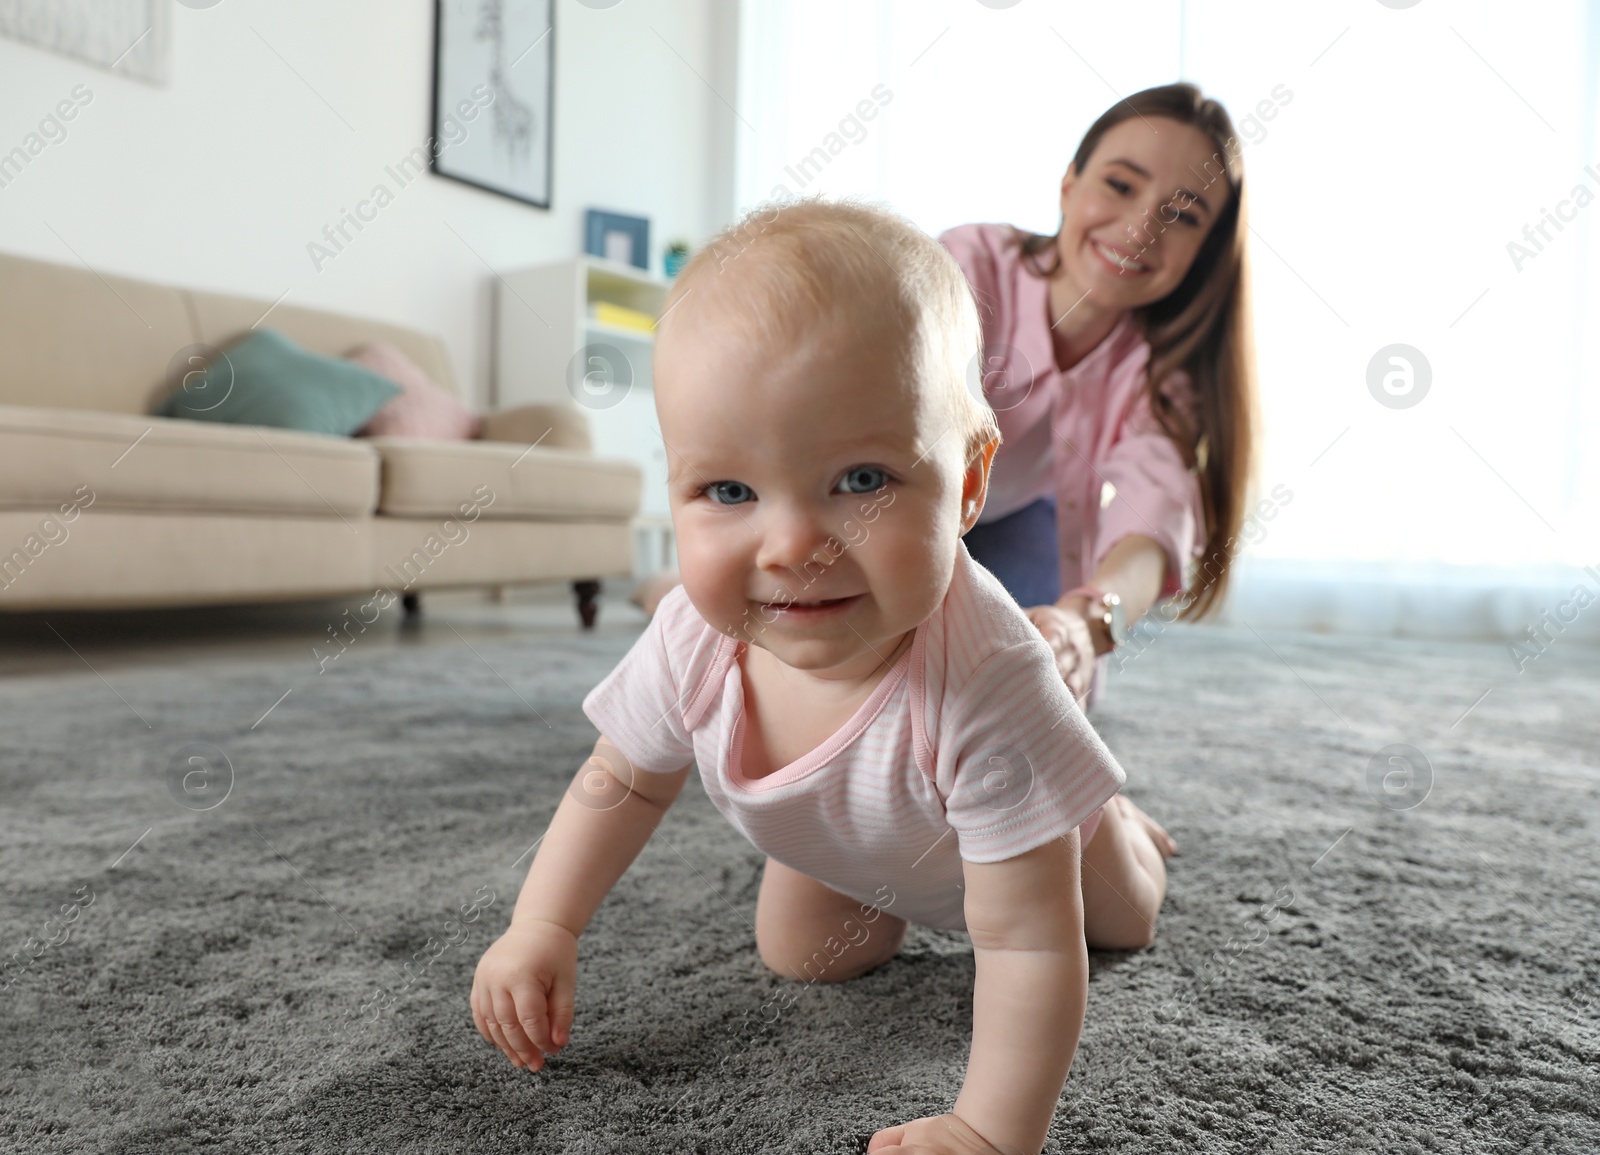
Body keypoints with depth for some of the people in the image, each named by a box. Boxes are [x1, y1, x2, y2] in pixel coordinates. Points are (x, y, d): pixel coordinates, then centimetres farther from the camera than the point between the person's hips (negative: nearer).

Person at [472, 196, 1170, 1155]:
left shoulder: (984, 686, -50)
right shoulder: (694, 641, -35)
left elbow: (1030, 944, -41)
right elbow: (624, 782, -15)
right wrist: (543, 928, -22)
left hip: (1021, 814, -1)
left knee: (1124, 923, 23)